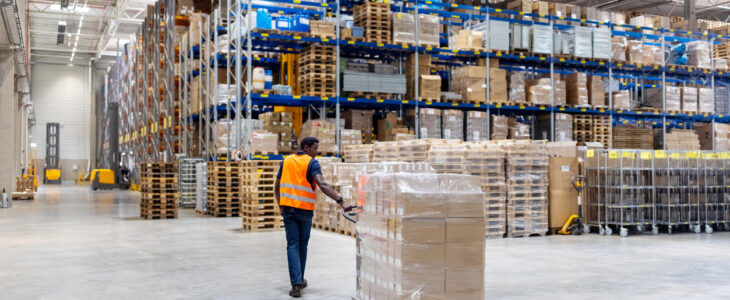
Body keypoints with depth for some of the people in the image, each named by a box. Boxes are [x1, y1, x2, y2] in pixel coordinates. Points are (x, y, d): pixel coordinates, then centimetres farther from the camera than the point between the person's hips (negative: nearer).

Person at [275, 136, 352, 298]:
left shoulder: (286, 161, 10)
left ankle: (296, 284, -9)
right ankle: (299, 280, 29)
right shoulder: (312, 163, -6)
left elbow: (277, 186, 15)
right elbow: (322, 185, -21)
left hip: (288, 208, 3)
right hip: (305, 210, -3)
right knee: (302, 245, 15)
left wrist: (280, 206, 26)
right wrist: (341, 202, -26)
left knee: (293, 245, 2)